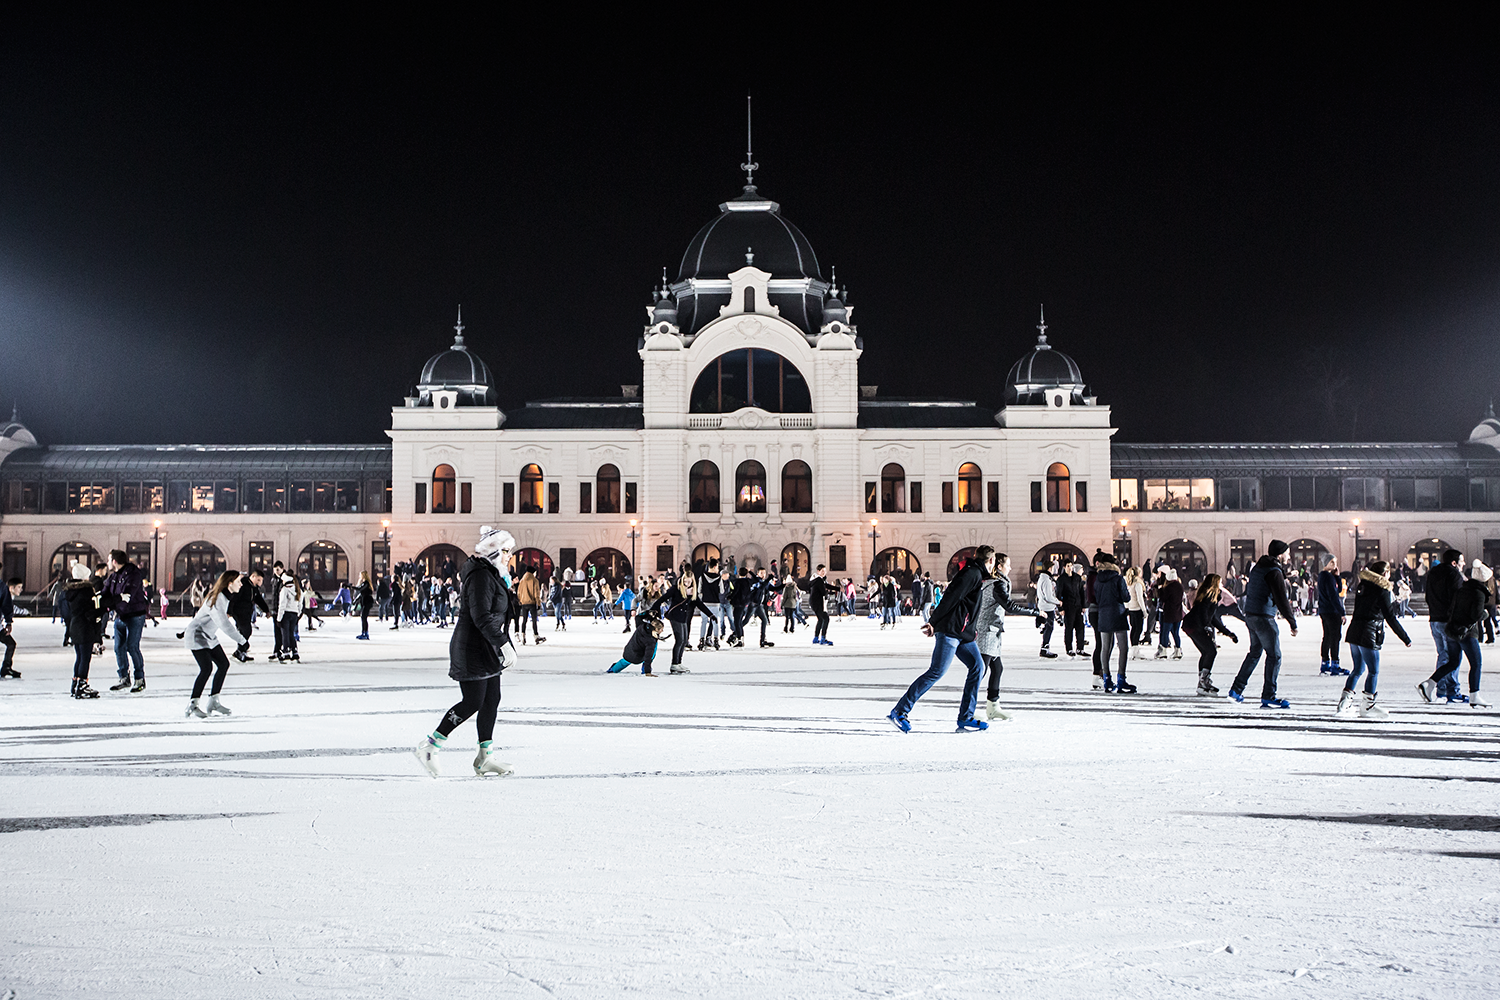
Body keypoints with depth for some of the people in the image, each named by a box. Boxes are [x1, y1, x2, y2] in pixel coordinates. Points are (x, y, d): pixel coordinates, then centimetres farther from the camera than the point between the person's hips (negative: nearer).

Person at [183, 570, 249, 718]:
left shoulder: (226, 597, 3)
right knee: (207, 668, -20)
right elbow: (224, 625, -31)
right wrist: (241, 641, -27)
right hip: (197, 637, -10)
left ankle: (213, 702, 8)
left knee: (224, 664, 3)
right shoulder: (216, 599, -27)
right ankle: (193, 705, -13)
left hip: (210, 637, 10)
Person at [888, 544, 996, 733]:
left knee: (977, 666, 3)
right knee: (937, 671, -12)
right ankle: (899, 712, -9)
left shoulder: (977, 575, 21)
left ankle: (965, 719, 4)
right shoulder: (972, 574, -11)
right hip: (950, 630, -10)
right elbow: (950, 597, -18)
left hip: (962, 633, 10)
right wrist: (933, 623, -19)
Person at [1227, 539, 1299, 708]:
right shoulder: (1275, 572, -15)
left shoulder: (1258, 568, 13)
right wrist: (1293, 623, -14)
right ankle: (1268, 697, -5)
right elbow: (1282, 600, -18)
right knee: (1274, 656, -4)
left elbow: (1248, 590, 23)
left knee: (1255, 652, 21)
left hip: (1250, 616, 9)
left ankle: (1237, 689, 25)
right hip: (1264, 618, -9)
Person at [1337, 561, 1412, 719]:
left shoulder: (1362, 586, 11)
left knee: (1357, 669, 15)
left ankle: (1344, 702, 11)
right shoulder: (1382, 591, -10)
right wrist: (1406, 639, -2)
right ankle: (1368, 706, 4)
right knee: (1373, 671, 2)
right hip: (1369, 636, -7)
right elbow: (1391, 618, -9)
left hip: (1353, 632, 7)